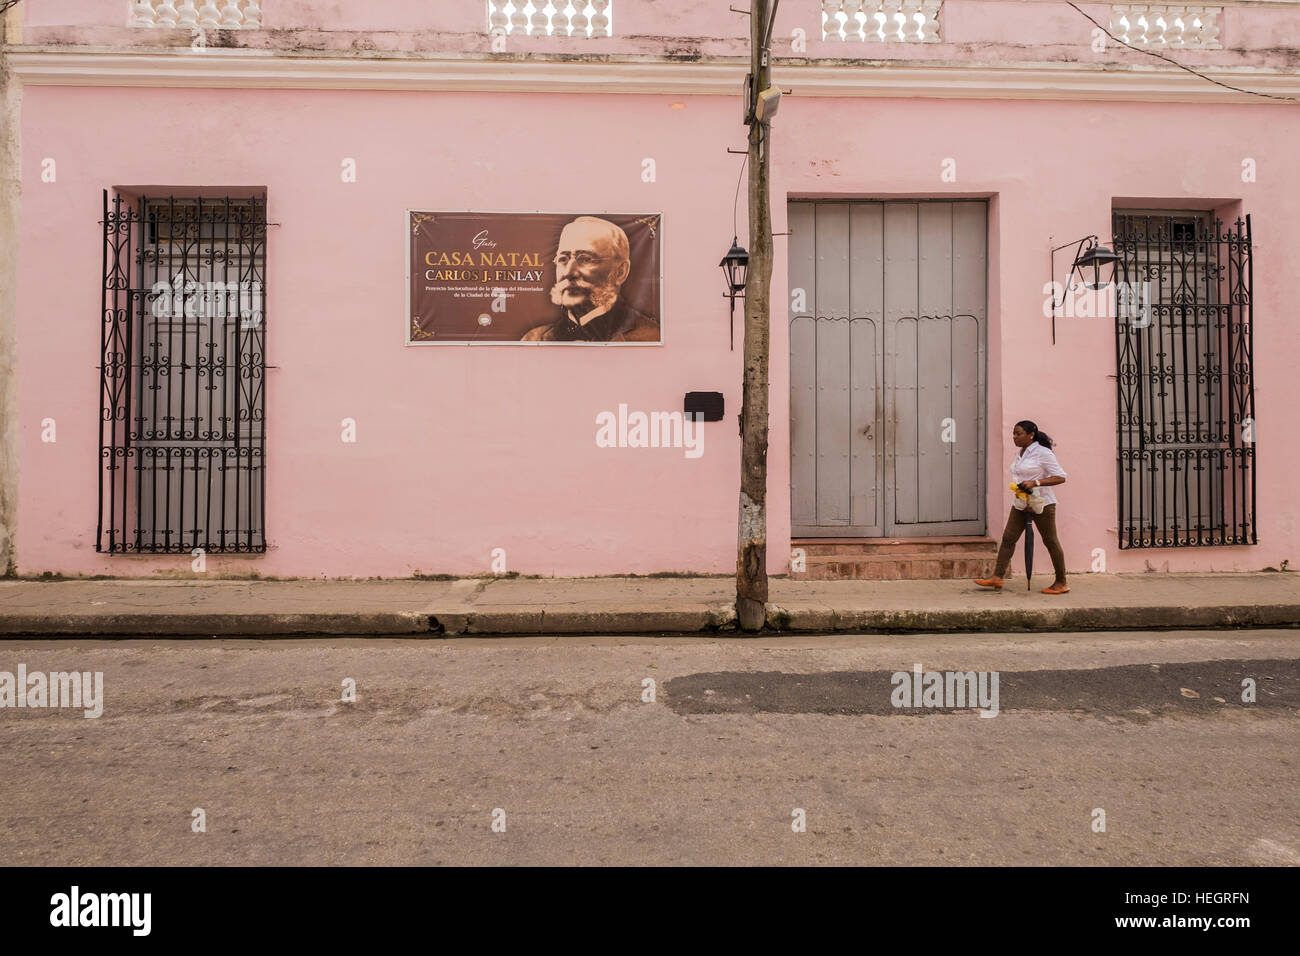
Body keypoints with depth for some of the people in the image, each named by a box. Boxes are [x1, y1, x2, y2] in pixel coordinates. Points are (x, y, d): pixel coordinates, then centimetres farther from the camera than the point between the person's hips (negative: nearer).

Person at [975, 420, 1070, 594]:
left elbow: (1060, 477, -16)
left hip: (1041, 504, -8)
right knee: (1008, 538, 1)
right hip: (1021, 505, 8)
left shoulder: (1043, 453, -12)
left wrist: (1035, 483, -24)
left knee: (1050, 541, 1)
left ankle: (1061, 583, 12)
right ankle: (997, 577, 1)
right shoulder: (1019, 454, 12)